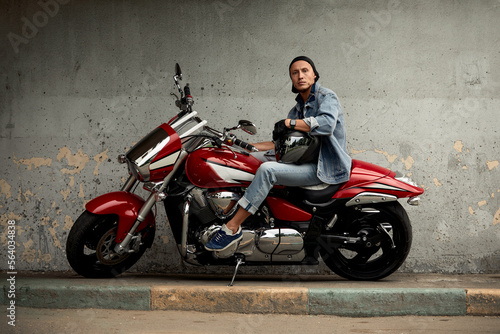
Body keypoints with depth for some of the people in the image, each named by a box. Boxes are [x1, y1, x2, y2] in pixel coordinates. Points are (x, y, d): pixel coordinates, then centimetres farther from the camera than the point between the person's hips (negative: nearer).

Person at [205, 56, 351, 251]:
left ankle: (232, 228, -23)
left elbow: (327, 123, -28)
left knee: (267, 170, -28)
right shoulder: (297, 109, 19)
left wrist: (289, 123, -23)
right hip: (309, 162, 9)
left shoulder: (327, 97, -6)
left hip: (326, 169, -9)